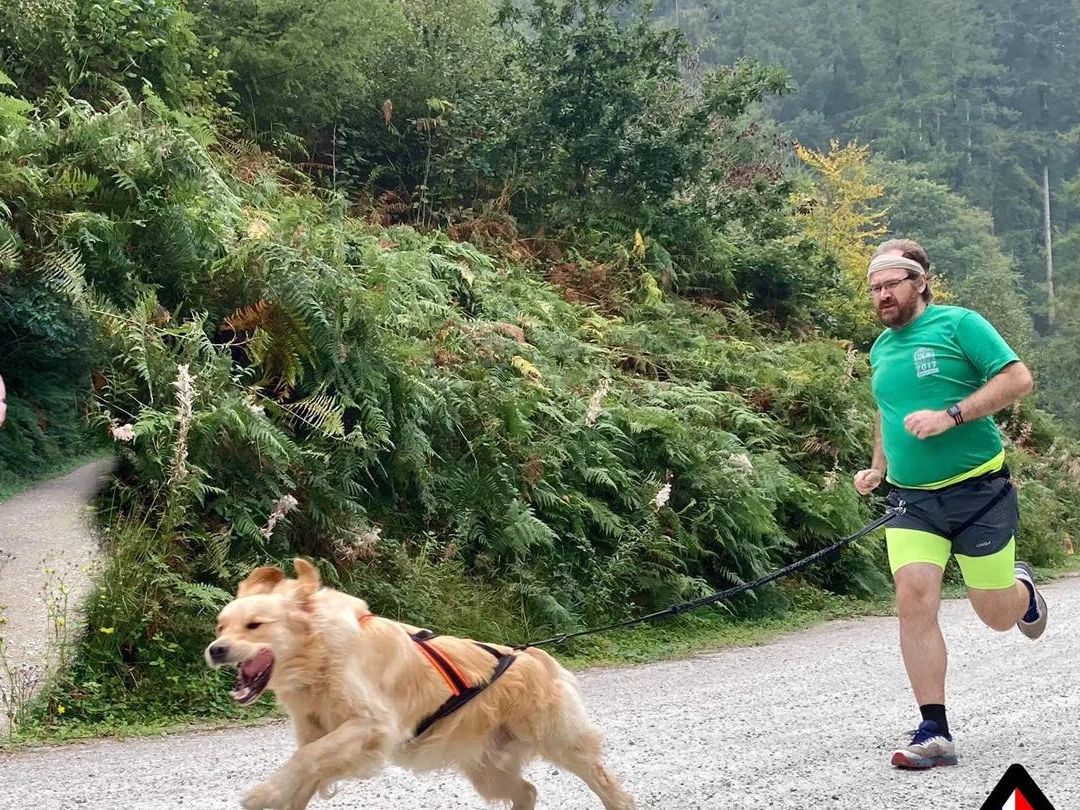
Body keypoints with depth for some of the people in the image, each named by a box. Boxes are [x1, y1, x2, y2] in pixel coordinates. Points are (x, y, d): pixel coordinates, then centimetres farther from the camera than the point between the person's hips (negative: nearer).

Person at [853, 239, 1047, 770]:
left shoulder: (959, 324, -6)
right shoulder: (881, 349, 13)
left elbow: (1018, 379, -13)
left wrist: (949, 416, -21)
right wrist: (878, 466, 16)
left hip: (978, 489, -4)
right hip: (912, 500, 4)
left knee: (998, 616, 3)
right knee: (913, 598, -15)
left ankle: (1022, 587, 42)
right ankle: (935, 733, -10)